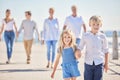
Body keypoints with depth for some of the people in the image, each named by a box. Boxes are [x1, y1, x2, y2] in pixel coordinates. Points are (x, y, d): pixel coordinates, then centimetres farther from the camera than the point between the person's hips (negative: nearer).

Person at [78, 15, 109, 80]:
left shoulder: (102, 36, 0)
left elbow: (105, 50, 7)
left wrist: (106, 63, 8)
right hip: (88, 63, 0)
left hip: (99, 63, 0)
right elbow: (80, 47, 7)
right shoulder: (85, 36, -1)